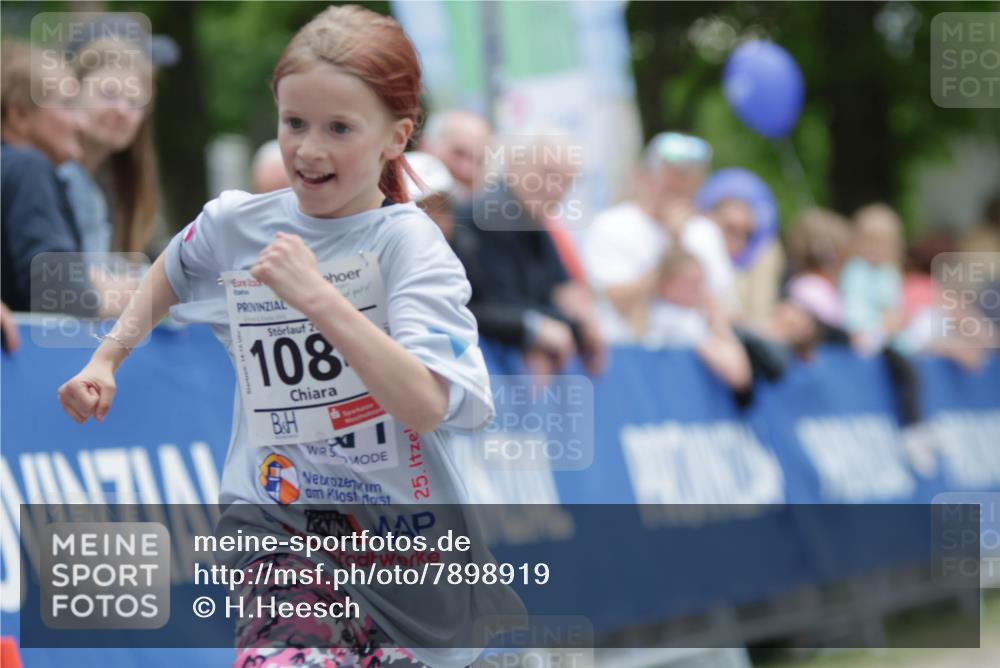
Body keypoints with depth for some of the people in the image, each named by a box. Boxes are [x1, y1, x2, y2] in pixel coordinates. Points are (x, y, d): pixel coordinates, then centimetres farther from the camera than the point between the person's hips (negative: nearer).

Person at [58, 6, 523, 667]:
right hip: (277, 523, 1)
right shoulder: (236, 223, 0)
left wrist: (318, 297, -31)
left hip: (403, 535, -1)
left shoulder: (409, 244, -13)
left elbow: (425, 407, -28)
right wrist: (106, 359, 15)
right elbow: (169, 277, 26)